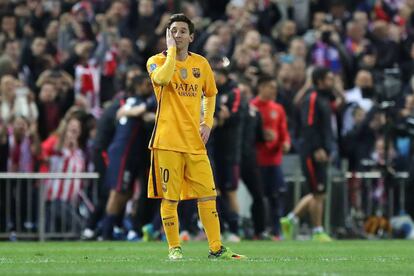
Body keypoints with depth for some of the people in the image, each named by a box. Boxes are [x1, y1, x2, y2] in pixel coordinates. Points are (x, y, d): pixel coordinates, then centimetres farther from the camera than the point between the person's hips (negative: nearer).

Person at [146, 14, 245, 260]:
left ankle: (216, 248, 6)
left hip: (195, 142, 3)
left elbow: (210, 94, 25)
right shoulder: (157, 61, 0)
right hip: (168, 141, -3)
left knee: (207, 195, 1)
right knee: (169, 198, -2)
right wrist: (171, 49, -14)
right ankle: (174, 248, 8)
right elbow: (162, 78, -24)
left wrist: (208, 123, 9)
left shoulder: (201, 63, 11)